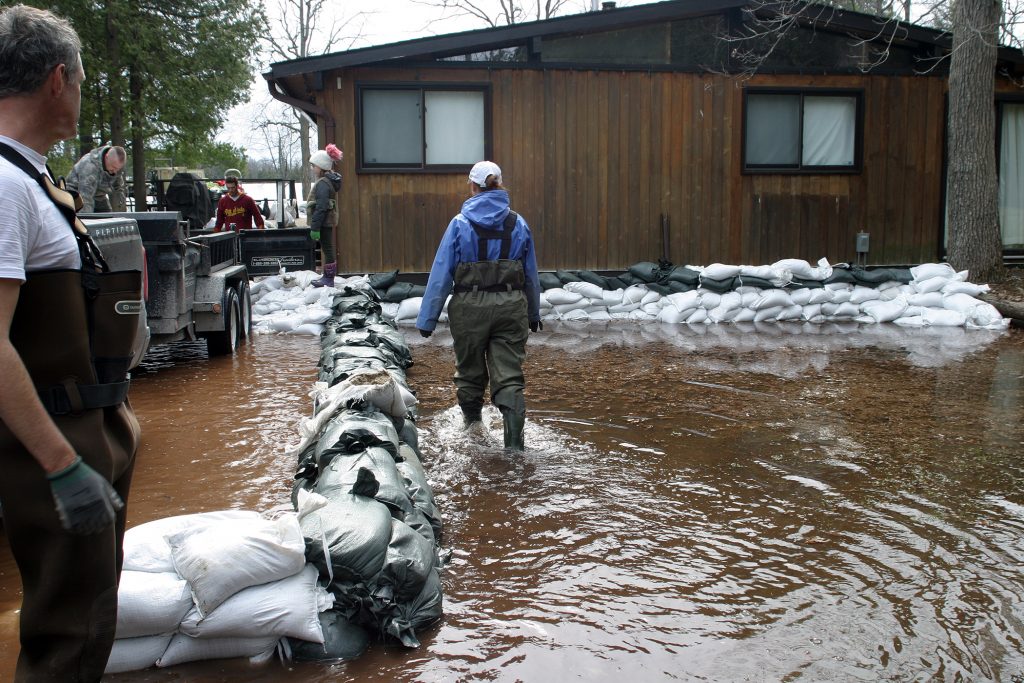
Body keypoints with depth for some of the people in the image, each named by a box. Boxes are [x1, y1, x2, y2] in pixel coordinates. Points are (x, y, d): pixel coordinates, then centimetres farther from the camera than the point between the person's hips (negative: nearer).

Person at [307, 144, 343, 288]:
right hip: (329, 221, 10)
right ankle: (328, 276, 25)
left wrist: (315, 227, -22)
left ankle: (329, 279, 2)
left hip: (324, 222, -10)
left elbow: (321, 208, -24)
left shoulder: (322, 183, -19)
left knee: (327, 249, -4)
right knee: (328, 248, 16)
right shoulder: (330, 180, 13)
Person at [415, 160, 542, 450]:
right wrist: (533, 314, 24)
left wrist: (427, 319, -1)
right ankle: (514, 440, -10)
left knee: (470, 372, 17)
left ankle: (472, 426, 36)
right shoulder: (518, 224, 3)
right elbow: (531, 274, 12)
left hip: (470, 309, -1)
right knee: (509, 375, 2)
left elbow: (441, 275, -6)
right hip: (511, 307, 2)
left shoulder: (460, 224, -5)